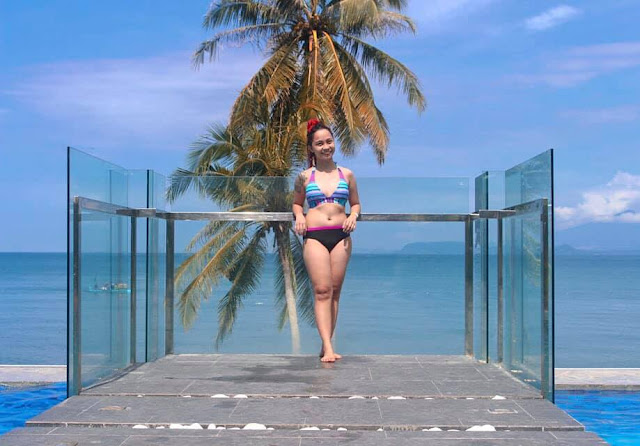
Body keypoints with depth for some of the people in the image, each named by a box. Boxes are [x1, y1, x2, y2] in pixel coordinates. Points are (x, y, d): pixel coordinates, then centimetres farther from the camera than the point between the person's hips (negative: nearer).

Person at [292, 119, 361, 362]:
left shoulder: (346, 175, 10)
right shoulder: (305, 177, 8)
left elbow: (355, 203, 19)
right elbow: (297, 203, 20)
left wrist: (353, 216, -1)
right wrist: (299, 217, -1)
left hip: (340, 235, 2)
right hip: (314, 236, -2)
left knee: (335, 291, 2)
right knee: (322, 291, -10)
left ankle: (326, 346, 9)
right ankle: (328, 348, -14)